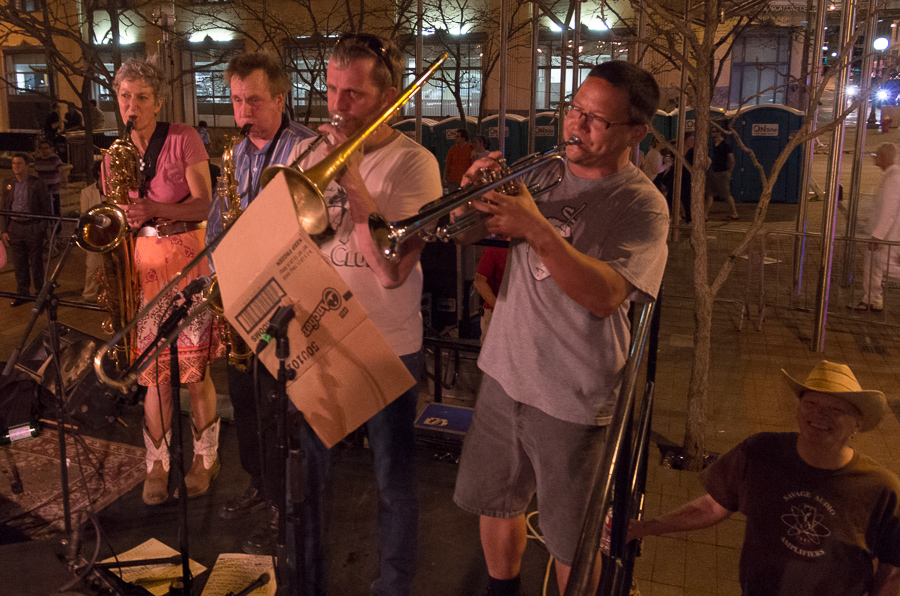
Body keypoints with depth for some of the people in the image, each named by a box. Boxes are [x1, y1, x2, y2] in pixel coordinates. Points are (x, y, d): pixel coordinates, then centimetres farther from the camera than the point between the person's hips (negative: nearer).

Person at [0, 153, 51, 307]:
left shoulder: (37, 183, -2)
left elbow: (46, 207, -2)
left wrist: (42, 227, -9)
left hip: (33, 227, -3)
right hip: (14, 228, 3)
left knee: (36, 262, 5)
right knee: (19, 264, 8)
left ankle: (40, 292, 16)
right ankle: (22, 293, 18)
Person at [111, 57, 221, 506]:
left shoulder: (183, 139, -3)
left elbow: (204, 205, -9)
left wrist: (154, 209, -24)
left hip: (188, 255, -3)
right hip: (141, 262, 4)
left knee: (195, 368, -1)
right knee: (155, 372, 5)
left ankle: (205, 457, 17)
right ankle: (157, 464, 18)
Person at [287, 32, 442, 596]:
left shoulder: (413, 163, -12)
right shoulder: (312, 152, 3)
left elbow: (392, 269, -23)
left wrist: (352, 181, -25)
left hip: (388, 347, -4)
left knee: (393, 479, 11)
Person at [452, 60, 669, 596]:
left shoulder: (642, 204, -12)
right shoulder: (547, 175, 6)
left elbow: (605, 296, -26)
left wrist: (537, 228, -32)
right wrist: (480, 193, -12)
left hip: (573, 397, -6)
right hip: (505, 373, 6)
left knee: (573, 542, 10)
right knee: (494, 502, 22)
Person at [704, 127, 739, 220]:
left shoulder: (726, 146, -10)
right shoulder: (712, 146, 12)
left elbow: (732, 161, -9)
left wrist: (729, 173, -9)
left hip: (722, 173, -7)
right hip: (712, 173, 7)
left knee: (726, 195, -2)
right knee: (709, 194, 3)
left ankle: (734, 213, 8)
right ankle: (706, 214, 4)